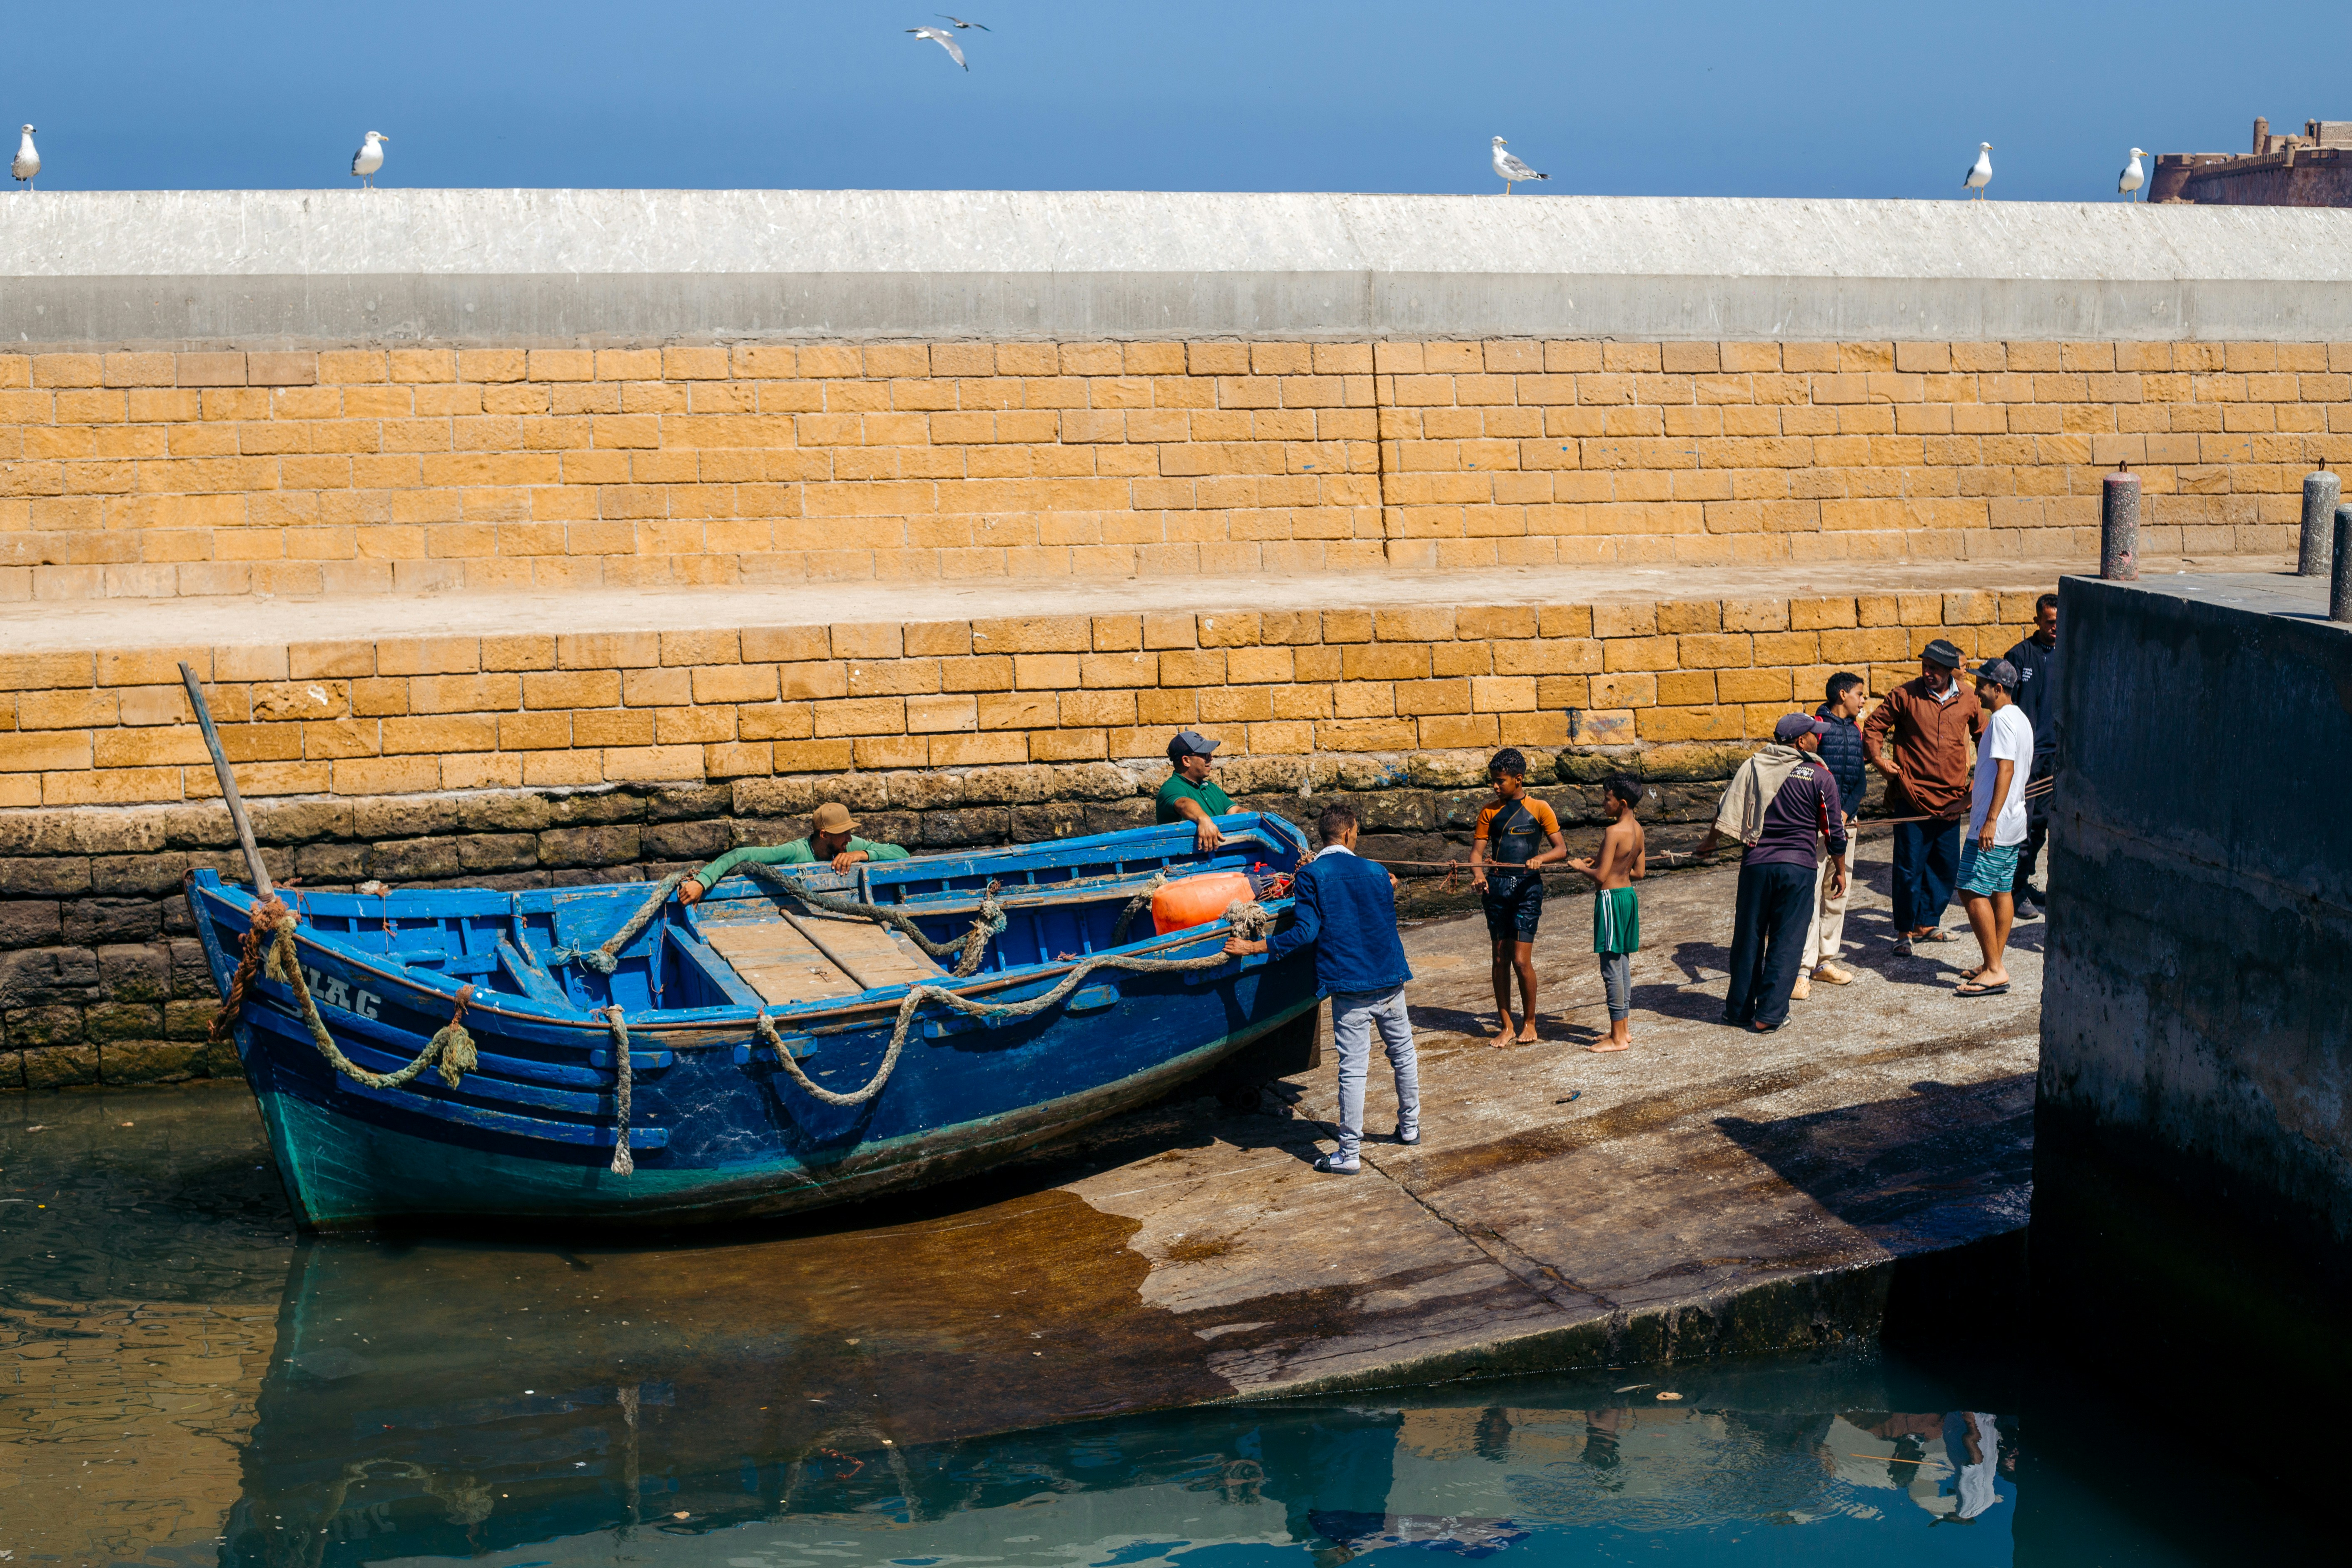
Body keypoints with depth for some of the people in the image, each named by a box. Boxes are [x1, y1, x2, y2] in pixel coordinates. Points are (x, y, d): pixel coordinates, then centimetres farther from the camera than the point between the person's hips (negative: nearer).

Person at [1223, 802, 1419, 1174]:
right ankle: (1410, 1127, 35)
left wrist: (1254, 947, -9)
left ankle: (1350, 1154, -1)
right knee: (1403, 1052, 21)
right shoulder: (1376, 873, 5)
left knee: (1353, 1068, -3)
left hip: (1350, 986, -4)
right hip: (1390, 980, 4)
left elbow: (1306, 931, -14)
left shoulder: (1310, 876, -7)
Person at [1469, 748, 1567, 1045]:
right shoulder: (1490, 812, 10)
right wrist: (1478, 874, -16)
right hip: (1496, 886, 3)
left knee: (1522, 961, -7)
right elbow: (1477, 851, 5)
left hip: (1527, 887, -3)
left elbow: (1562, 849, -1)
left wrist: (1540, 858, -21)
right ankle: (1505, 1024, 15)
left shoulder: (1539, 809, 1)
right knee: (1500, 959, 6)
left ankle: (1529, 1022, 10)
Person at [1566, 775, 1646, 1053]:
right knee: (1623, 965, 15)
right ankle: (1623, 1029, 22)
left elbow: (1601, 876, -21)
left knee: (1612, 969, -4)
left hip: (1611, 897, -9)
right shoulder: (1637, 830, 7)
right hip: (1628, 894, 9)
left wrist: (1581, 867, -2)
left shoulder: (1613, 831, -20)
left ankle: (1618, 1038, -1)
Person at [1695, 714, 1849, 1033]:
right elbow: (1835, 831, 0)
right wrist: (1840, 870, 14)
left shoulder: (1753, 767, 3)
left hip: (1756, 863, 3)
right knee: (1786, 941, 4)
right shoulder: (1820, 777, -4)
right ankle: (1769, 1015, 3)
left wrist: (1711, 842, 27)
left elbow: (1726, 811, 9)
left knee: (1748, 936, 13)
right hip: (1798, 866, -3)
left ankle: (1739, 1008, 23)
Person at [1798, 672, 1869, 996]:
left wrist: (1846, 813, -8)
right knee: (1809, 893, -10)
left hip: (1845, 820, 7)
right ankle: (1802, 970, -10)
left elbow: (1859, 781, 9)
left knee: (1838, 893, 11)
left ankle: (1826, 961, 22)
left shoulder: (1856, 731, 12)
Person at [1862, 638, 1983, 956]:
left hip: (1951, 799, 4)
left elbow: (1984, 735, 20)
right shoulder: (1905, 695, -6)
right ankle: (1905, 930, 11)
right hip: (1912, 796, -4)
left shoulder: (1967, 700, 4)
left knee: (1946, 866, 11)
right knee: (1910, 867, -1)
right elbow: (1874, 727, 3)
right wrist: (1879, 759, -10)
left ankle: (1928, 923, 27)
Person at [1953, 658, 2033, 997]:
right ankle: (1995, 965, 19)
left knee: (1973, 891, -9)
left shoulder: (2002, 719, -17)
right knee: (2001, 891, 14)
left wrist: (1991, 820, -28)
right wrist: (1972, 796, 35)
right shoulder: (2020, 719, 16)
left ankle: (1995, 970, -9)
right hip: (2014, 823, 11)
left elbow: (2005, 769, -25)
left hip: (1994, 826, -11)